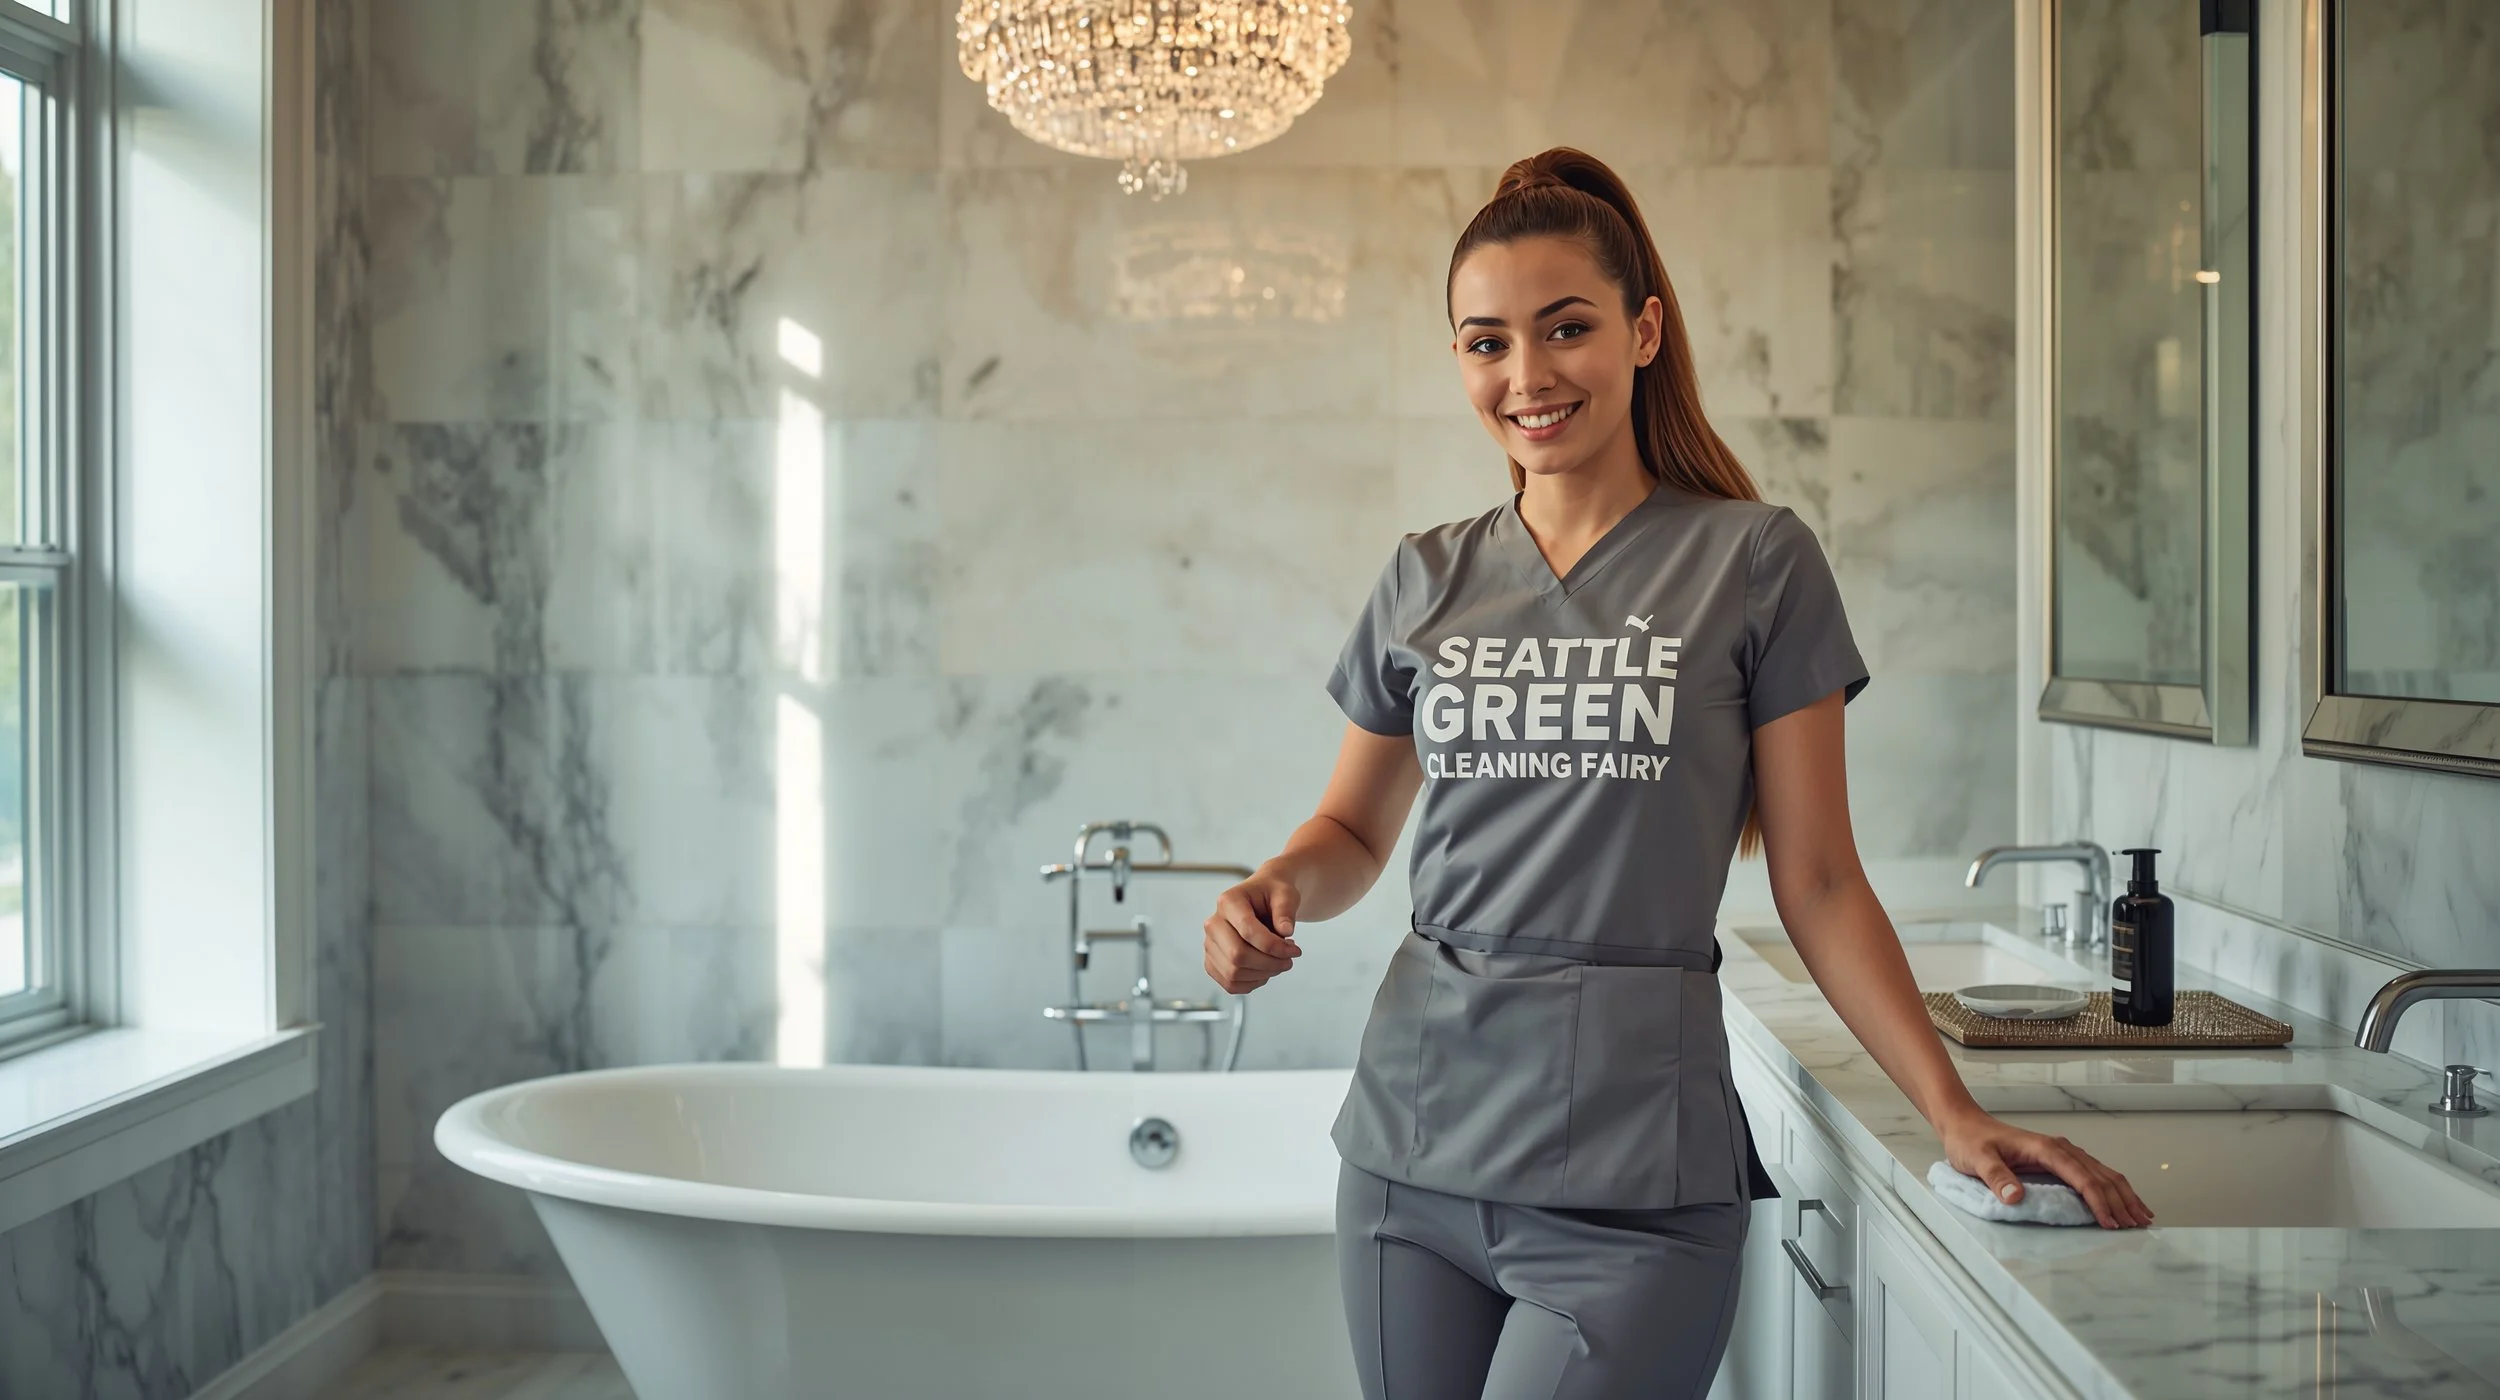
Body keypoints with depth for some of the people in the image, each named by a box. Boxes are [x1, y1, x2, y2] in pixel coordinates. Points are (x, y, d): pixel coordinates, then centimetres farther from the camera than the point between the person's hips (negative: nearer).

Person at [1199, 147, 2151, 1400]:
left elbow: (1818, 882, -1)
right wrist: (1277, 890, -3)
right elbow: (1353, 833, 18)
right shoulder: (1426, 580, 9)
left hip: (1631, 1170, -3)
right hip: (1413, 1144, 4)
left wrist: (1954, 1112, -9)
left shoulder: (1754, 562, -1)